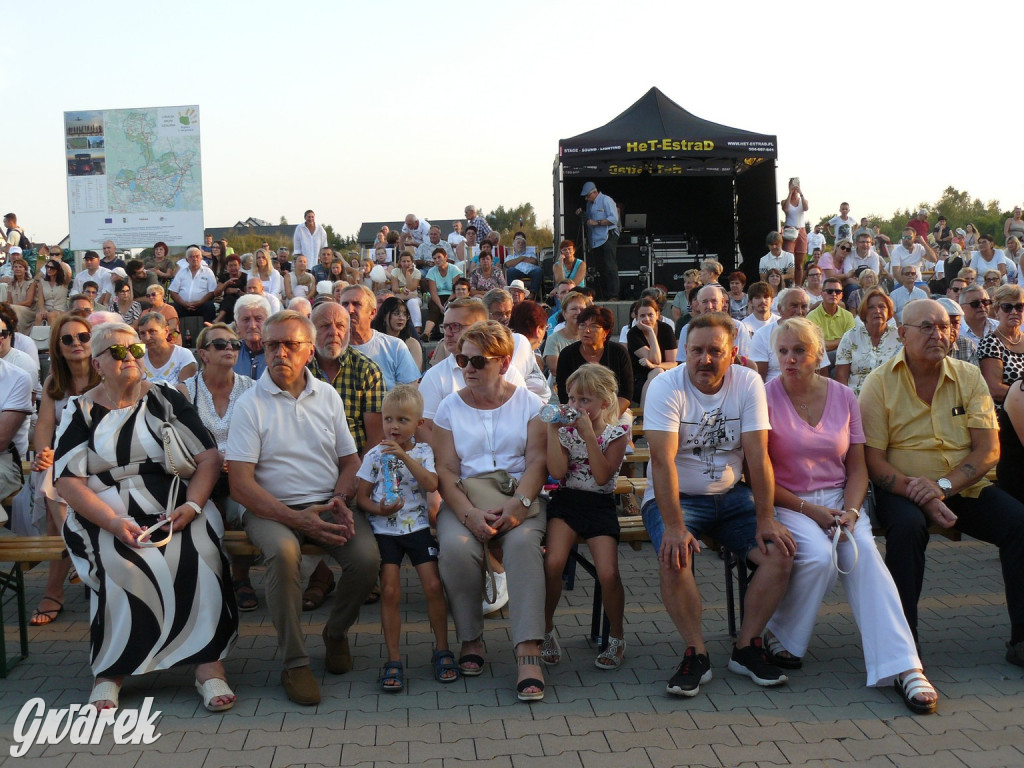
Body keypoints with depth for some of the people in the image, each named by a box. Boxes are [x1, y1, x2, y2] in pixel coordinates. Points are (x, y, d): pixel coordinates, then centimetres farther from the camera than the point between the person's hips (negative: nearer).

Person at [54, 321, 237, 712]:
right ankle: (111, 671, -22)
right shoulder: (81, 412, 9)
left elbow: (209, 457, 5)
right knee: (124, 560, -33)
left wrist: (191, 505, -13)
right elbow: (68, 482, -1)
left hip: (174, 507, 1)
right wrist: (114, 523, -17)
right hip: (104, 514, -1)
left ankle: (209, 665, -28)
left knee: (195, 553, -31)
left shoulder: (165, 398, 11)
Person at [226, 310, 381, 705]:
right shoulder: (250, 404, -2)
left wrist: (340, 501, -6)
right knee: (283, 551, -36)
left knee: (367, 557, -24)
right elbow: (240, 484, -9)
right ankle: (294, 663, -21)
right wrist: (297, 519, -19)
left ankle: (336, 632, 6)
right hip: (272, 509, -3)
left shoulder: (327, 396, 12)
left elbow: (350, 461, 16)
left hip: (327, 505, 3)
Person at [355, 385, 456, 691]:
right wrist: (378, 509, -18)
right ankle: (393, 660, 1)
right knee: (390, 591, -8)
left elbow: (431, 485, -14)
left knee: (433, 586, -7)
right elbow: (361, 496, 2)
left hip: (418, 527, 0)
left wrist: (404, 456, -20)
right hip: (384, 530, 0)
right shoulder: (375, 455, 3)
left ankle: (442, 651, 11)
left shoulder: (422, 452, 3)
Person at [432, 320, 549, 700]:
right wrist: (470, 514, -17)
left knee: (523, 542, -33)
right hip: (464, 501, 1)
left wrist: (518, 504, -20)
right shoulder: (450, 407, 11)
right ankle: (470, 639, -11)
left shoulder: (528, 402, 10)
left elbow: (538, 461, -1)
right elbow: (446, 470, 0)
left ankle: (528, 652, -35)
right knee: (455, 546, -31)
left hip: (519, 497, -1)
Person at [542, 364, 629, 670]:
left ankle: (616, 635, 9)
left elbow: (602, 476, -14)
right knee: (553, 562, -25)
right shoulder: (565, 431, 5)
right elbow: (557, 472, -9)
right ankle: (546, 629, -3)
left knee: (608, 573, -18)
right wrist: (552, 430, -12)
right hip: (565, 500, 1)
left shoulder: (617, 434, 0)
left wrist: (589, 433, -17)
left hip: (599, 504, -1)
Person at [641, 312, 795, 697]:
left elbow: (758, 455, -8)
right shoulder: (666, 386, -14)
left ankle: (746, 647, -2)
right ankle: (696, 654, -12)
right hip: (675, 497, -3)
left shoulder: (748, 383, -4)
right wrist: (674, 526, -32)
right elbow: (663, 461, -23)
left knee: (781, 550, -17)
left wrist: (765, 519, -16)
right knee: (674, 557, -31)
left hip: (730, 495, 3)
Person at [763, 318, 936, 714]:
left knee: (864, 550, -27)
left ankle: (902, 666, -32)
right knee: (819, 555, -31)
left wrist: (850, 511, -10)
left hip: (837, 499, 3)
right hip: (786, 501, -3)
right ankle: (782, 637, -5)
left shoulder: (843, 397, 7)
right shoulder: (766, 397, -5)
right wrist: (809, 510, -14)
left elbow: (857, 468, 9)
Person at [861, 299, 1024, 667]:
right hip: (903, 487, -3)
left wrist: (943, 485, -20)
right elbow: (873, 460, -8)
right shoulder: (880, 383, -3)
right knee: (908, 526, -35)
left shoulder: (969, 377, 5)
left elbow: (989, 449, -2)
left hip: (966, 486, 3)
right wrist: (922, 497, -23)